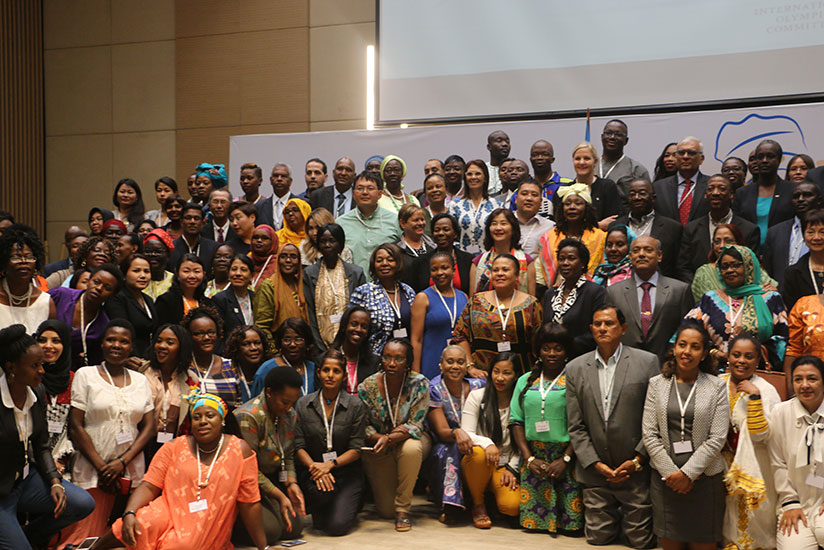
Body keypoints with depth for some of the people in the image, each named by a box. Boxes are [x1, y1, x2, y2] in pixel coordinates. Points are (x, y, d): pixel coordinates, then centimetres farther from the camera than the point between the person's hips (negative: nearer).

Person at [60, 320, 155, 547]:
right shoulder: (85, 375, 4)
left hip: (132, 471, 3)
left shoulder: (140, 380, 12)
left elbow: (149, 427, 7)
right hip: (92, 471, -3)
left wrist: (122, 462, -7)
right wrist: (101, 466, -9)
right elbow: (75, 426, -2)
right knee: (85, 535, -9)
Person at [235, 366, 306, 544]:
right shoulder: (248, 416, -23)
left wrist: (291, 483, -8)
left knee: (295, 527, -5)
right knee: (270, 530, -23)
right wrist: (278, 495, -23)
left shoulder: (290, 415, 3)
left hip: (271, 480, 8)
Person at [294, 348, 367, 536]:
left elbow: (356, 449, -5)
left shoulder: (355, 405, -3)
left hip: (345, 469, -1)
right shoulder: (303, 404, 1)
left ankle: (346, 505, 17)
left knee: (337, 526, -20)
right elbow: (299, 446, -2)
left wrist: (331, 464, -20)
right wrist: (314, 466, -21)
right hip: (313, 467, 1)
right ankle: (318, 512, 1)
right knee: (321, 489, -36)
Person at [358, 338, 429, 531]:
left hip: (407, 442, -1)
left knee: (412, 448, -40)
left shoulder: (419, 384, -15)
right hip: (378, 451, 1)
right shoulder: (367, 387, -11)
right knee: (386, 511, -5)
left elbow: (415, 426, -18)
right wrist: (379, 438, -27)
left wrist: (389, 439, -35)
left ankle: (403, 509, -20)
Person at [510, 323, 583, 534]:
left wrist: (565, 459, -14)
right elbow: (516, 421, 7)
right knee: (533, 518, 0)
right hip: (533, 456, 4)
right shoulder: (526, 381, 12)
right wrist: (529, 458, -4)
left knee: (571, 526, -5)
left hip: (566, 457, -3)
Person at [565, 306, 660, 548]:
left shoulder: (647, 362, -4)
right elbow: (576, 427, 3)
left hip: (637, 471, -2)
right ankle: (617, 518, 38)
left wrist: (638, 460, -10)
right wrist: (595, 464, -6)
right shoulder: (575, 369, 3)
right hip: (595, 472, 2)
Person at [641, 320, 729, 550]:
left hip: (704, 477, -1)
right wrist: (670, 472, -7)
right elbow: (649, 434, 1)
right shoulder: (657, 384, 5)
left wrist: (687, 473, -10)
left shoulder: (717, 387, 0)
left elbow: (717, 438, -5)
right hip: (665, 477, 1)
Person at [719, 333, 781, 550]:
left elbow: (761, 435, -20)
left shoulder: (766, 391, -11)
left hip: (751, 468, -4)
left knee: (749, 519, 4)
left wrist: (754, 396, -25)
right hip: (720, 465, 4)